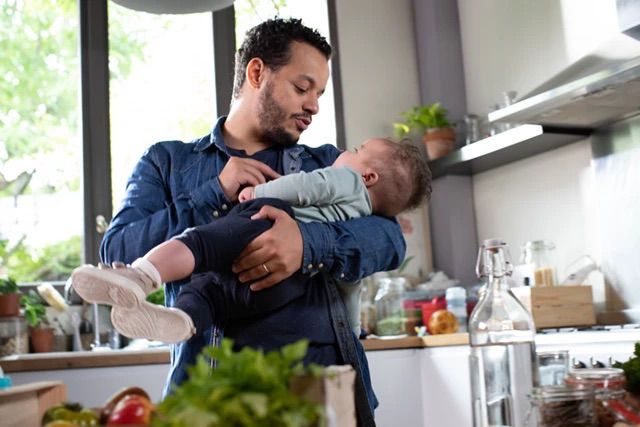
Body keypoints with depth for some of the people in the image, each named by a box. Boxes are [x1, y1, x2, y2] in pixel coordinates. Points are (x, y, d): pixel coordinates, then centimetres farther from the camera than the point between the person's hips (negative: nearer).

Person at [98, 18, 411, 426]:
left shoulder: (327, 164, 18)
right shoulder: (167, 162, 14)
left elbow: (390, 237, 1)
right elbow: (117, 253, -1)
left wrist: (310, 243, -19)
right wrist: (215, 195, -8)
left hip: (325, 375, 2)